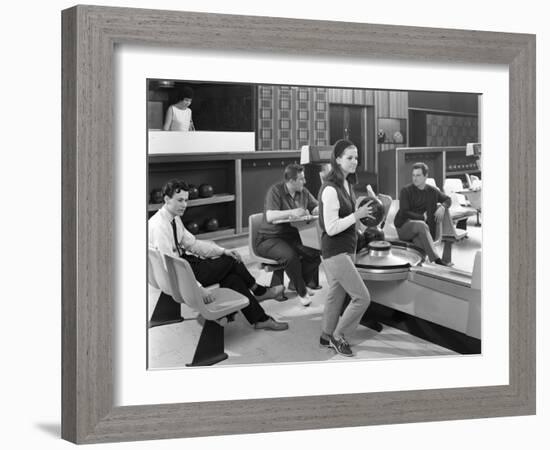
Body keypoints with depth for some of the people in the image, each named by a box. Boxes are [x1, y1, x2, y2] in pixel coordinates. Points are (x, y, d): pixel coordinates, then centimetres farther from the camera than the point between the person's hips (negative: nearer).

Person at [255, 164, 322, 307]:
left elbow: (316, 208, 14)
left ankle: (296, 283, 2)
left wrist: (318, 210, -11)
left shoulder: (303, 192, 6)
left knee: (317, 250, -19)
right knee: (290, 256, -35)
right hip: (270, 238, -6)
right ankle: (302, 292, -13)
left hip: (292, 236, 6)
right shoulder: (275, 191, -14)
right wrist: (292, 213, -36)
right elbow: (270, 217, -26)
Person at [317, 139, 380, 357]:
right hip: (335, 251, -9)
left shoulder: (346, 184, 8)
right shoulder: (330, 189, -21)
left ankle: (327, 336, 33)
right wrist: (357, 215, -23)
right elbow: (331, 228, -22)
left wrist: (364, 213, 6)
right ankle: (338, 336, 11)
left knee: (337, 294, 18)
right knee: (362, 297, -6)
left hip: (346, 248, 9)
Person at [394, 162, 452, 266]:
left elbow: (447, 199, 27)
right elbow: (404, 214, -9)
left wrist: (442, 207, 4)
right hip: (404, 227, -3)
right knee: (421, 225, -37)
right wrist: (422, 217, -9)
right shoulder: (406, 191, -1)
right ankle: (436, 260, -43)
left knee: (421, 243, -35)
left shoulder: (432, 191, 12)